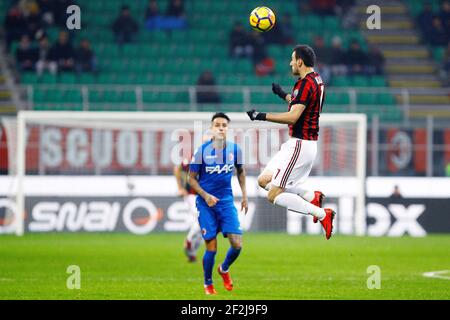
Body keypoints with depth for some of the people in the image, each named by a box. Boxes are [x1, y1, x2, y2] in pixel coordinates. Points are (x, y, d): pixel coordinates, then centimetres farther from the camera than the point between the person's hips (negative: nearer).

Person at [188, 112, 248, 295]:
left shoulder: (234, 150, -1)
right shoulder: (202, 151, -10)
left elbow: (240, 171, 18)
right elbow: (192, 179, -3)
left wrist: (244, 196, 13)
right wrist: (205, 196, -16)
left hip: (227, 202, 3)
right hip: (206, 204, -3)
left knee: (237, 244, -8)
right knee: (211, 248, -4)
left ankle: (224, 269, 24)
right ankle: (208, 284, 19)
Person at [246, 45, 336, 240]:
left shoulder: (306, 83, -18)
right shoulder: (317, 80, 12)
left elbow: (293, 117, -27)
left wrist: (262, 116, -24)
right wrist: (283, 95, 30)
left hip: (300, 145, -10)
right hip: (308, 143, 10)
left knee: (274, 196, -9)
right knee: (264, 180, 15)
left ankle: (322, 214, -11)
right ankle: (312, 197, 6)